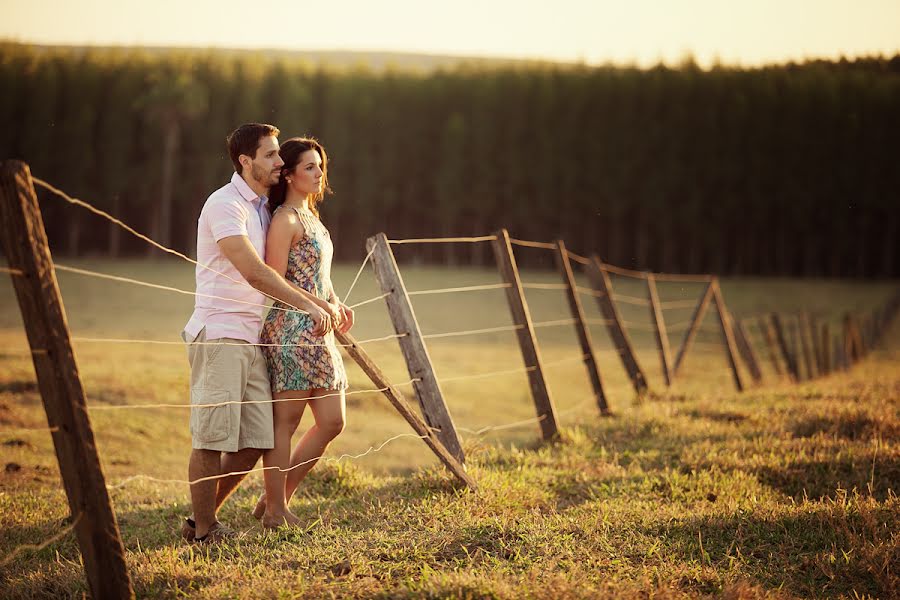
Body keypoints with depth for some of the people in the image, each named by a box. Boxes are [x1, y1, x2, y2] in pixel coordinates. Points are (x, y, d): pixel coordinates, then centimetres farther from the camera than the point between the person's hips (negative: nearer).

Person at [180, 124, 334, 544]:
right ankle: (204, 530, 4)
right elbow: (255, 273, -20)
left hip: (251, 337, 8)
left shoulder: (262, 208, 18)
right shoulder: (225, 204, -11)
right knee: (213, 439, -5)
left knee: (255, 443, 5)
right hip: (219, 335, -8)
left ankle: (203, 518, 17)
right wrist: (310, 306, -17)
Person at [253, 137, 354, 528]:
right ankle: (275, 511, 5)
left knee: (332, 422, 9)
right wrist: (321, 305, -15)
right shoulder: (284, 220, -10)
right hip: (290, 330, -10)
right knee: (286, 420, -3)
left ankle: (275, 499, 17)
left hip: (317, 334, 10)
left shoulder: (311, 216, 18)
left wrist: (337, 304, 9)